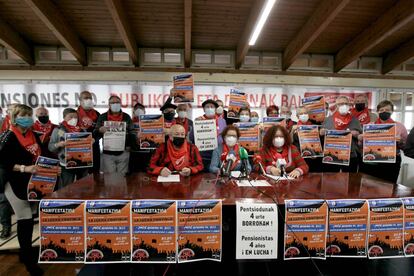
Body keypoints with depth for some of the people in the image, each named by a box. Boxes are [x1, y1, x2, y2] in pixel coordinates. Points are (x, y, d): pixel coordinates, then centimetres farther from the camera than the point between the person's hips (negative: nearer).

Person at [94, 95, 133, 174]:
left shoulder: (126, 117, 6)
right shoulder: (102, 117, 5)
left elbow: (132, 132, 7)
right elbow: (95, 134, 3)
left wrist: (129, 145, -7)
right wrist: (100, 130, -20)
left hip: (123, 153, 1)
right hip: (108, 153, 0)